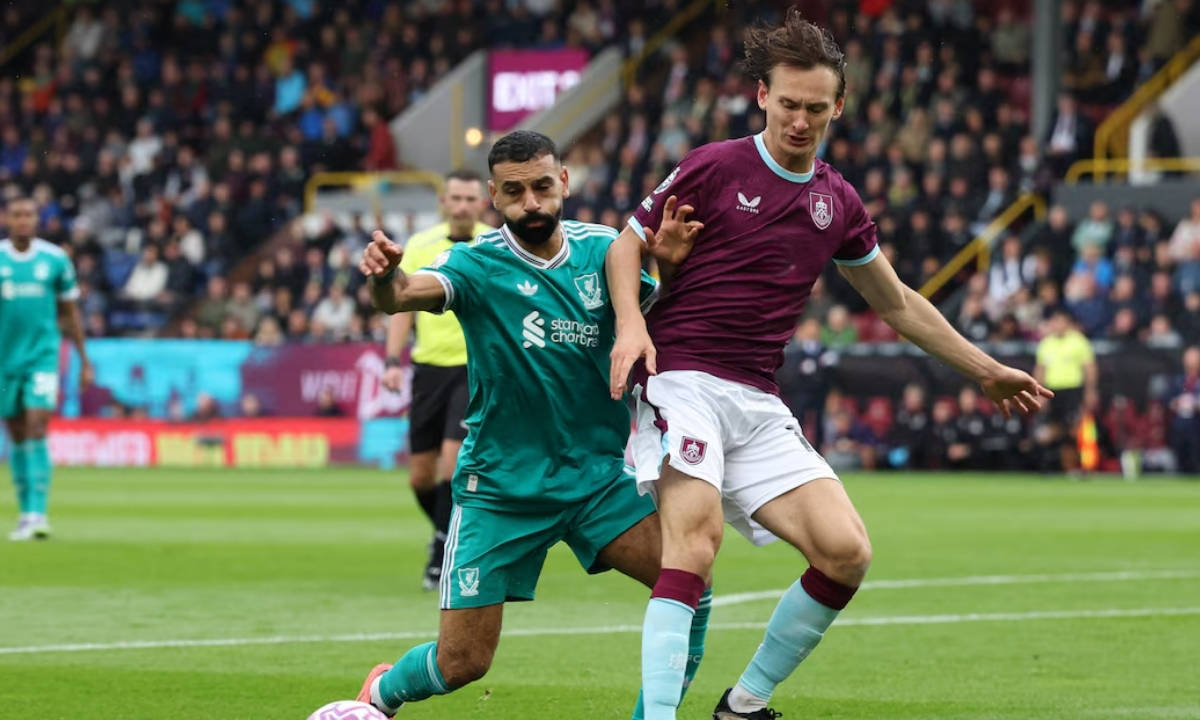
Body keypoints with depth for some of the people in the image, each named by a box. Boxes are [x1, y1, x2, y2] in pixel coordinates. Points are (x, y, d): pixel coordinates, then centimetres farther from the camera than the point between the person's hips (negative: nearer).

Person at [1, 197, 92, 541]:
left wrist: (84, 361, 11)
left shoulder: (55, 259, 1)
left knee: (36, 430, -14)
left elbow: (71, 313, 9)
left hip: (43, 356, -1)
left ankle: (37, 514, -17)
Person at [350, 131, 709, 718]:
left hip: (597, 473, 3)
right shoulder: (478, 263, -11)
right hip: (499, 488, -3)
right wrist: (384, 278, -54)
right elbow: (406, 294, -30)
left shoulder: (603, 250, -1)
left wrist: (672, 265, -21)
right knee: (461, 664, -1)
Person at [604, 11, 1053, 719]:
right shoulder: (713, 168, -1)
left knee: (847, 553, -8)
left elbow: (897, 302, 26)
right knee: (696, 534, -29)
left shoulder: (838, 203, 14)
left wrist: (987, 370, 28)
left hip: (759, 404, 5)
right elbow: (627, 244, 7)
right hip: (681, 379, -5)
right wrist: (631, 323, -12)